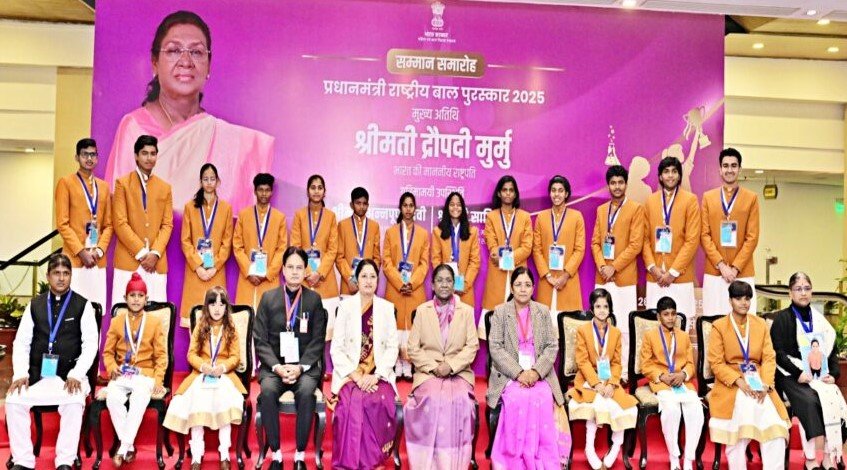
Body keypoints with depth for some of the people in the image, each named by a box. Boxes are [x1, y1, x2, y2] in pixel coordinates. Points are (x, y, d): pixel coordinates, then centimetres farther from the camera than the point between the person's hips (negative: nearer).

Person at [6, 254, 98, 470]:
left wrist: (76, 375, -15)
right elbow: (21, 342, 8)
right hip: (37, 374, 3)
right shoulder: (35, 305, 13)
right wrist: (20, 374, -8)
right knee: (13, 400, -23)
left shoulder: (83, 305, 3)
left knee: (75, 402, -32)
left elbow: (91, 343, -3)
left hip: (69, 375, -3)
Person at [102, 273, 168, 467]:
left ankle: (123, 447, -21)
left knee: (139, 400, -31)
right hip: (121, 373, 1)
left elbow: (161, 355, 3)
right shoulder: (117, 321, 10)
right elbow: (108, 351, 9)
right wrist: (112, 368, -12)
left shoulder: (155, 323, 6)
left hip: (145, 373, -1)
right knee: (113, 398, -29)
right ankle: (129, 446, -15)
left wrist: (158, 380, -10)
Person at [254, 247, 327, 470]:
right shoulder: (268, 298, 6)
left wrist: (300, 367, -13)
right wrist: (277, 367, -13)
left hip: (305, 366, 0)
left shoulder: (314, 299, 5)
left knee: (306, 392, -31)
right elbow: (260, 340, 2)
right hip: (273, 365, 1)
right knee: (267, 392, -30)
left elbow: (317, 341, 1)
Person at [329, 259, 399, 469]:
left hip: (379, 375, 1)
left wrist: (375, 375, -12)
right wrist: (356, 375, -13)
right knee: (352, 402, -32)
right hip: (349, 373, -1)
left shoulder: (387, 307, 9)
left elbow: (392, 347, 3)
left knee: (381, 401, -31)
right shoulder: (345, 305, 5)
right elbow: (336, 348, 0)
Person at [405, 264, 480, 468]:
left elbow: (472, 346, 1)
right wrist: (433, 367, -10)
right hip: (427, 372, 0)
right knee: (432, 399, -30)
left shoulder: (467, 311, 9)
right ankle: (429, 464, -18)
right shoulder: (422, 310, 10)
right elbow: (413, 347, 4)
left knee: (460, 400, -30)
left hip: (458, 372, 0)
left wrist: (451, 365, -13)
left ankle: (454, 465, -17)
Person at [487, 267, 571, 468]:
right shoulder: (500, 312, 5)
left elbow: (552, 346, 4)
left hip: (539, 374, 2)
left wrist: (536, 371, -14)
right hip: (509, 374, -1)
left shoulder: (543, 311, 11)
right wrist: (519, 373, -16)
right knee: (518, 399, -31)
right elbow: (495, 348, -4)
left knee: (543, 400, -29)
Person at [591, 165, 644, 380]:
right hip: (602, 277, 5)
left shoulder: (636, 209, -2)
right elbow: (595, 242, 11)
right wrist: (601, 266, -5)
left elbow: (636, 244, -9)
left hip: (624, 277, -5)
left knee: (624, 327, -3)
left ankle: (625, 372, 4)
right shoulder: (601, 210, 15)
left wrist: (614, 267, -14)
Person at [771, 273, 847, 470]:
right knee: (809, 400, -31)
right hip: (792, 376, -4)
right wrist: (798, 373, -20)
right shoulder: (782, 319, 0)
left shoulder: (819, 319, 15)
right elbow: (778, 352, -7)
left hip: (819, 375, 4)